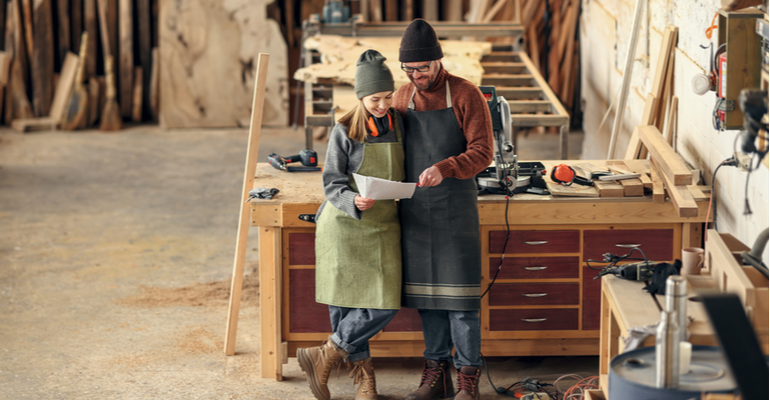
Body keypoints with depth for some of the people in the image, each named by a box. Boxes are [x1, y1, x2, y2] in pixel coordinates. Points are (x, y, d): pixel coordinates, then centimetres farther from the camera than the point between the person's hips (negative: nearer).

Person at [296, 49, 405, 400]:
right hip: (345, 226, -4)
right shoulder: (344, 132, -7)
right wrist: (353, 201, -28)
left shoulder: (399, 126, 5)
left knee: (385, 304, -6)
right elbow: (332, 184, -10)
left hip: (383, 228, 4)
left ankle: (326, 357, 5)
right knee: (343, 302, -3)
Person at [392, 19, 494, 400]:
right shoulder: (402, 97, 6)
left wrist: (444, 168, -31)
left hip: (456, 207, -4)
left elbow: (482, 153, -14)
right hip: (415, 209, 5)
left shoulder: (466, 95, -9)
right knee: (426, 292, 8)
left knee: (460, 295, -4)